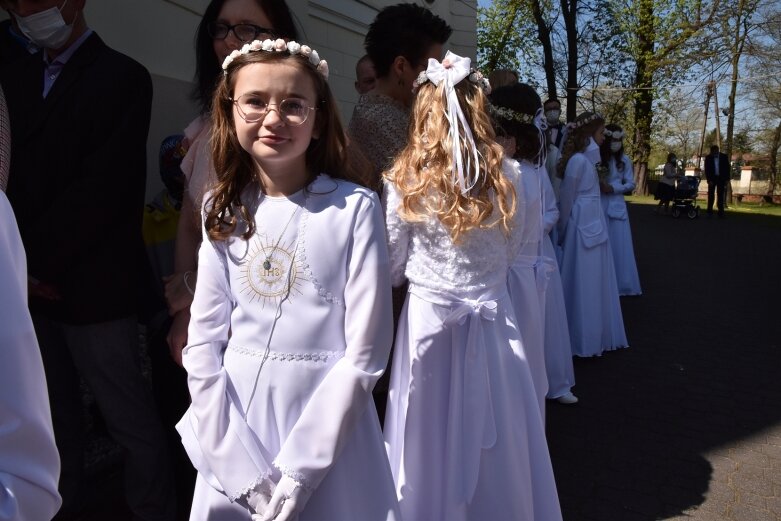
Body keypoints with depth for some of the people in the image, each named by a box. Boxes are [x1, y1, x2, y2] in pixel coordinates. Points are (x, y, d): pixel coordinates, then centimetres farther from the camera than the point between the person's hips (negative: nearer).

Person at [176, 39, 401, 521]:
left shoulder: (355, 207, -12)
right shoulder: (225, 209, 0)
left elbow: (364, 354, -13)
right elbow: (204, 343, -1)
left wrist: (296, 470, -14)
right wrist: (240, 465, -9)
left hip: (329, 424, -3)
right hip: (236, 420, 4)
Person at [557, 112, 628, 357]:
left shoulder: (585, 159, 14)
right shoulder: (578, 160, -15)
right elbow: (567, 199, -11)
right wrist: (563, 231, -2)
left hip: (592, 225, 9)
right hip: (584, 226, -9)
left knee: (593, 283, 16)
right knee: (584, 284, 0)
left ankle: (593, 335, 28)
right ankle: (583, 339, 12)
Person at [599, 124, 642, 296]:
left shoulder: (624, 160, 4)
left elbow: (631, 184, 3)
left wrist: (613, 188, -11)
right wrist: (598, 185, -20)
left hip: (616, 206, 2)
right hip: (598, 206, -2)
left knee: (619, 246, 4)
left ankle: (620, 284, 12)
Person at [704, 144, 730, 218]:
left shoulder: (724, 157, -3)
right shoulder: (708, 158, -5)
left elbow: (727, 168, 0)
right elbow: (706, 170, -5)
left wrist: (727, 179, -4)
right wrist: (709, 180, -12)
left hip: (721, 178, 0)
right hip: (712, 178, 0)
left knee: (720, 195, -1)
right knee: (710, 195, -2)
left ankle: (721, 212, 0)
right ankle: (710, 211, 3)